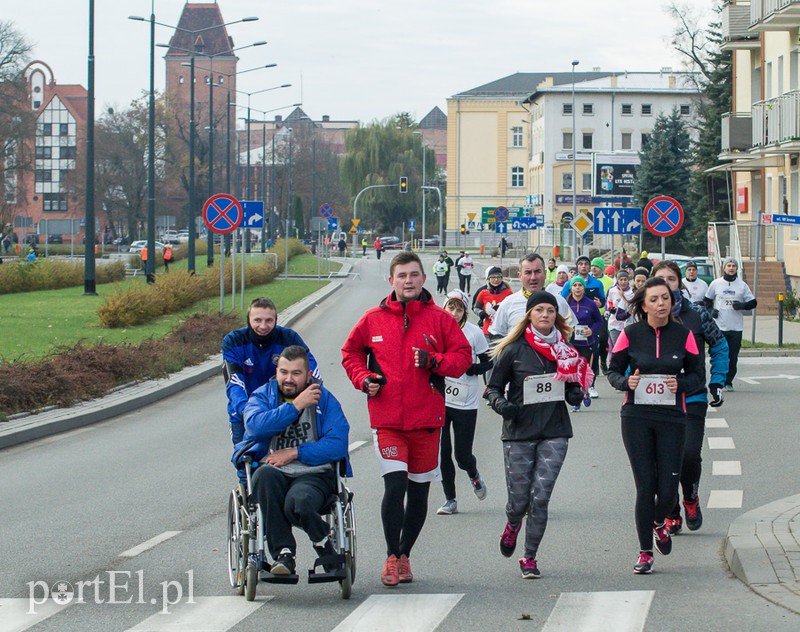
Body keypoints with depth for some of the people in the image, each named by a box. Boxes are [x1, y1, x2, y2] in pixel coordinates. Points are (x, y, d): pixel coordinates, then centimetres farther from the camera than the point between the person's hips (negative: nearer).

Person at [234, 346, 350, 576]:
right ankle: (283, 553, -30)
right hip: (275, 472, 2)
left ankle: (326, 548, -3)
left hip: (314, 473, -2)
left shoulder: (324, 399, 6)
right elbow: (255, 425, -13)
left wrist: (295, 453, -12)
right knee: (264, 475, -36)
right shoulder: (263, 396, 10)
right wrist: (295, 406, -14)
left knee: (297, 503, -37)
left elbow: (337, 445, -6)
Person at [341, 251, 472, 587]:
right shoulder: (374, 319, 3)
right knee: (395, 486, -14)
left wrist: (434, 361, -16)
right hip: (387, 420, -1)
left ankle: (405, 554, 27)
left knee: (418, 492, 10)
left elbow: (463, 355, 2)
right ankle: (392, 556, 0)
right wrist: (364, 379, -1)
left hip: (427, 420, 1)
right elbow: (351, 352, 16)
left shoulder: (440, 319, 1)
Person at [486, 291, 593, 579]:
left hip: (554, 433, 2)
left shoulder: (565, 350, 8)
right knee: (519, 499, 0)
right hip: (519, 433, -2)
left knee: (540, 498, -6)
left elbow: (575, 385, 21)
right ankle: (512, 525, 37)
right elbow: (493, 387, 3)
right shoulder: (514, 350, -1)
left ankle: (530, 557, 7)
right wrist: (501, 405, -17)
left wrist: (576, 393, -2)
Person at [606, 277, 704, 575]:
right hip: (636, 416, -1)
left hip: (671, 416, 1)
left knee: (668, 487, -2)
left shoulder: (683, 335, 1)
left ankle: (659, 521, 35)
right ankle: (645, 553, 10)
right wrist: (626, 382, -15)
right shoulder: (631, 334, -1)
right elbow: (613, 370, 6)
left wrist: (680, 384, -13)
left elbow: (697, 374, 7)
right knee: (645, 485, -2)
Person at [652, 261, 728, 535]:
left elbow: (720, 346, 11)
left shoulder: (697, 314, 0)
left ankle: (691, 498, 15)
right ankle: (671, 515, 20)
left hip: (692, 399, -1)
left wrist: (717, 383, 5)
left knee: (690, 454, -15)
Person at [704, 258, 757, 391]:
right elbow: (707, 300, 16)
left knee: (733, 357, 0)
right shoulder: (716, 283, 6)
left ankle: (728, 381, 10)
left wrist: (742, 305, -9)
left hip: (736, 327, 1)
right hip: (719, 326, -1)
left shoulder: (742, 285, 8)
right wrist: (711, 310, -2)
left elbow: (753, 302, 10)